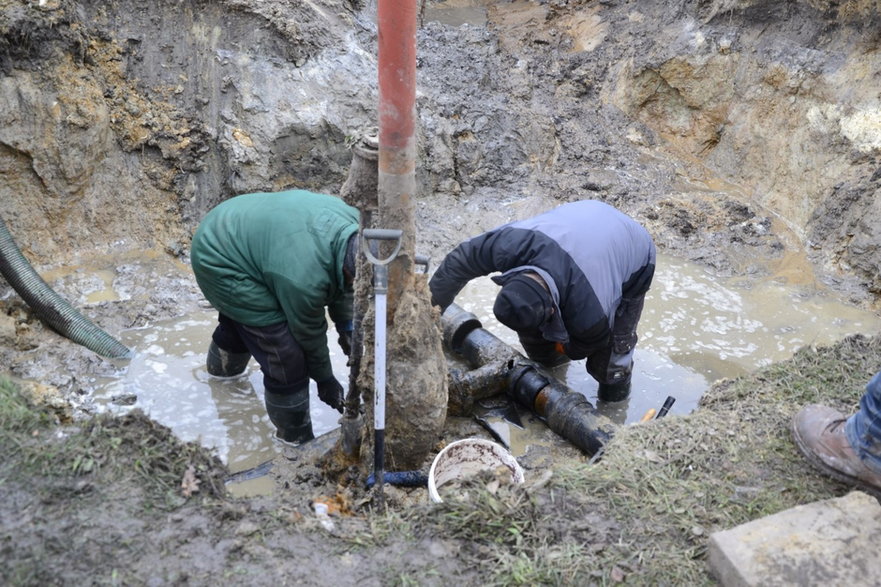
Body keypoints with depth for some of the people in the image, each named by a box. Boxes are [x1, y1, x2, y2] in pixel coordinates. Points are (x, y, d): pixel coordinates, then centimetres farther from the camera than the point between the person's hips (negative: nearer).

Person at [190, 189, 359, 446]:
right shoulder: (304, 279, -36)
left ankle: (221, 366, 65)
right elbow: (308, 333, -17)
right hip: (218, 263, -9)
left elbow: (339, 280, 3)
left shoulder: (352, 220, -17)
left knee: (241, 313, 34)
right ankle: (295, 439, 8)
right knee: (285, 351, -11)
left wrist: (345, 324, -1)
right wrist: (325, 380, -1)